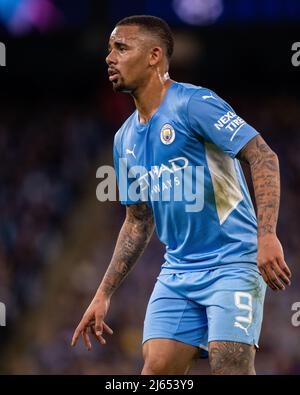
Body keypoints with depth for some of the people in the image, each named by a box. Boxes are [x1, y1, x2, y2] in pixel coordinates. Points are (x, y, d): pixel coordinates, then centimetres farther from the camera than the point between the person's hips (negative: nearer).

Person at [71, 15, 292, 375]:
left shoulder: (193, 103, -10)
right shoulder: (125, 139, 14)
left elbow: (263, 156, -18)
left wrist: (266, 237, -29)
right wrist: (103, 295, 17)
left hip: (233, 263, -7)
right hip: (177, 272, 7)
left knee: (230, 367, -18)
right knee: (156, 369, -3)